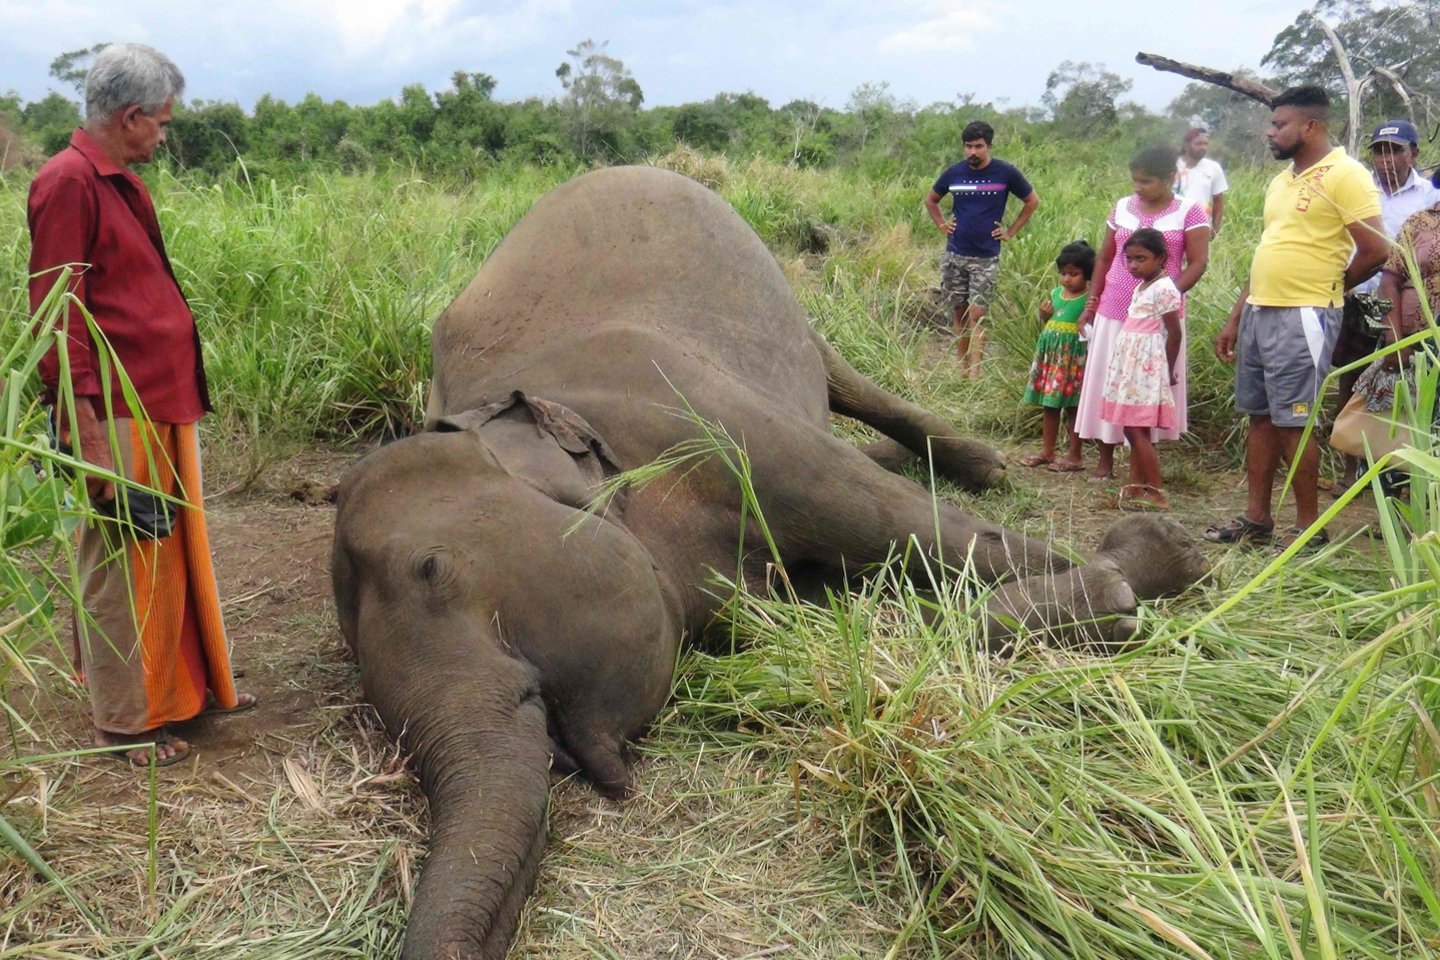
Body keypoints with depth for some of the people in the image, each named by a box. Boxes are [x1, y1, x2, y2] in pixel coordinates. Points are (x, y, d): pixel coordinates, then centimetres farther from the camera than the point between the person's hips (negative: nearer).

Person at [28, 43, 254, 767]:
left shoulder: (120, 181, 15)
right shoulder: (69, 183, -14)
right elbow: (57, 315, -18)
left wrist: (181, 394, 17)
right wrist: (87, 431, -21)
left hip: (162, 404, 10)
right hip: (117, 414, -10)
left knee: (174, 551, 19)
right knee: (121, 563, 1)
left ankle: (189, 685, 34)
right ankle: (123, 724, 15)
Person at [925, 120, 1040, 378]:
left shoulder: (1005, 173, -5)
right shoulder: (954, 172, 2)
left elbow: (1032, 200, 8)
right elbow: (931, 200, 20)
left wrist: (1012, 232, 3)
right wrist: (942, 225, 7)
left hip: (986, 257, -3)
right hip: (954, 255, 3)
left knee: (977, 316, -9)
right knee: (960, 313, 9)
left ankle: (974, 374, -10)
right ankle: (963, 370, 18)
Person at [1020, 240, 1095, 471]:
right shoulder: (1055, 294, 10)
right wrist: (1044, 314, 1)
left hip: (1075, 356, -6)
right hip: (1051, 354, 6)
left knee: (1073, 406, 1)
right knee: (1049, 404, 12)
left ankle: (1074, 455, 10)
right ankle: (1047, 451, 21)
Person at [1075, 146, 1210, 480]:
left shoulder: (1190, 212, -4)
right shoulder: (1122, 207, 6)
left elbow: (1198, 263, -8)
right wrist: (1091, 302, 8)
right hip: (1114, 310, 3)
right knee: (1106, 381, 6)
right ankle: (1105, 457, 16)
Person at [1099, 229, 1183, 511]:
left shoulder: (1164, 289, -12)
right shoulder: (1141, 288, 16)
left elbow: (1174, 332, -12)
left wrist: (1169, 371, -8)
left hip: (1146, 369, -9)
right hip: (1131, 367, 9)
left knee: (1137, 430, -10)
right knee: (1133, 430, 10)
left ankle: (1157, 494, -6)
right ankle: (1135, 488, 15)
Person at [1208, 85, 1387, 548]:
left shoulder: (1345, 175, -9)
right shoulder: (1280, 181, 17)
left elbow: (1376, 249, -14)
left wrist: (1330, 286, 1)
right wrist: (1235, 319, 18)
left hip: (1302, 318, -8)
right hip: (1259, 313, 8)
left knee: (1294, 421, -4)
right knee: (1259, 416, 11)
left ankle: (1309, 527, 7)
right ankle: (1256, 518, 20)